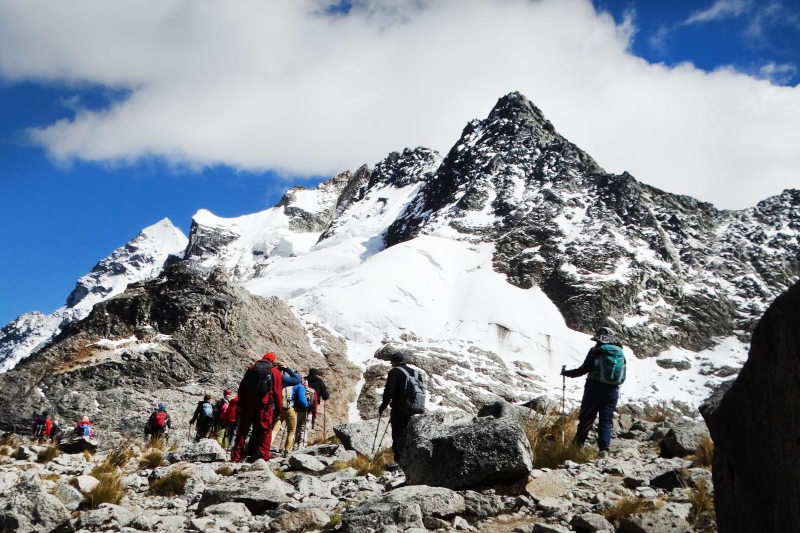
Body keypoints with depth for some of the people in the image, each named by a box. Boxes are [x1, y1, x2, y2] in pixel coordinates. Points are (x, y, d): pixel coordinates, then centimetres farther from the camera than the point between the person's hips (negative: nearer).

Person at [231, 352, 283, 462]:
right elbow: (278, 393, -2)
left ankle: (236, 457, 8)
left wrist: (240, 404, 17)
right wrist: (278, 410, 3)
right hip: (265, 404, -3)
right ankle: (262, 457, -5)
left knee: (242, 430, 9)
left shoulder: (251, 368, 14)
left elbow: (241, 388, 13)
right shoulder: (275, 372, 4)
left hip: (248, 403, 3)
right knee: (264, 431, 2)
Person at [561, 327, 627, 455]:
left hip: (595, 388, -3)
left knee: (585, 419, 6)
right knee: (606, 421, 5)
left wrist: (567, 373, 4)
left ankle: (578, 445, 9)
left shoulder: (596, 351, -6)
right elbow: (623, 374, 12)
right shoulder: (620, 353, 8)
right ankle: (604, 448, -7)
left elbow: (584, 369, -8)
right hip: (612, 391, 3)